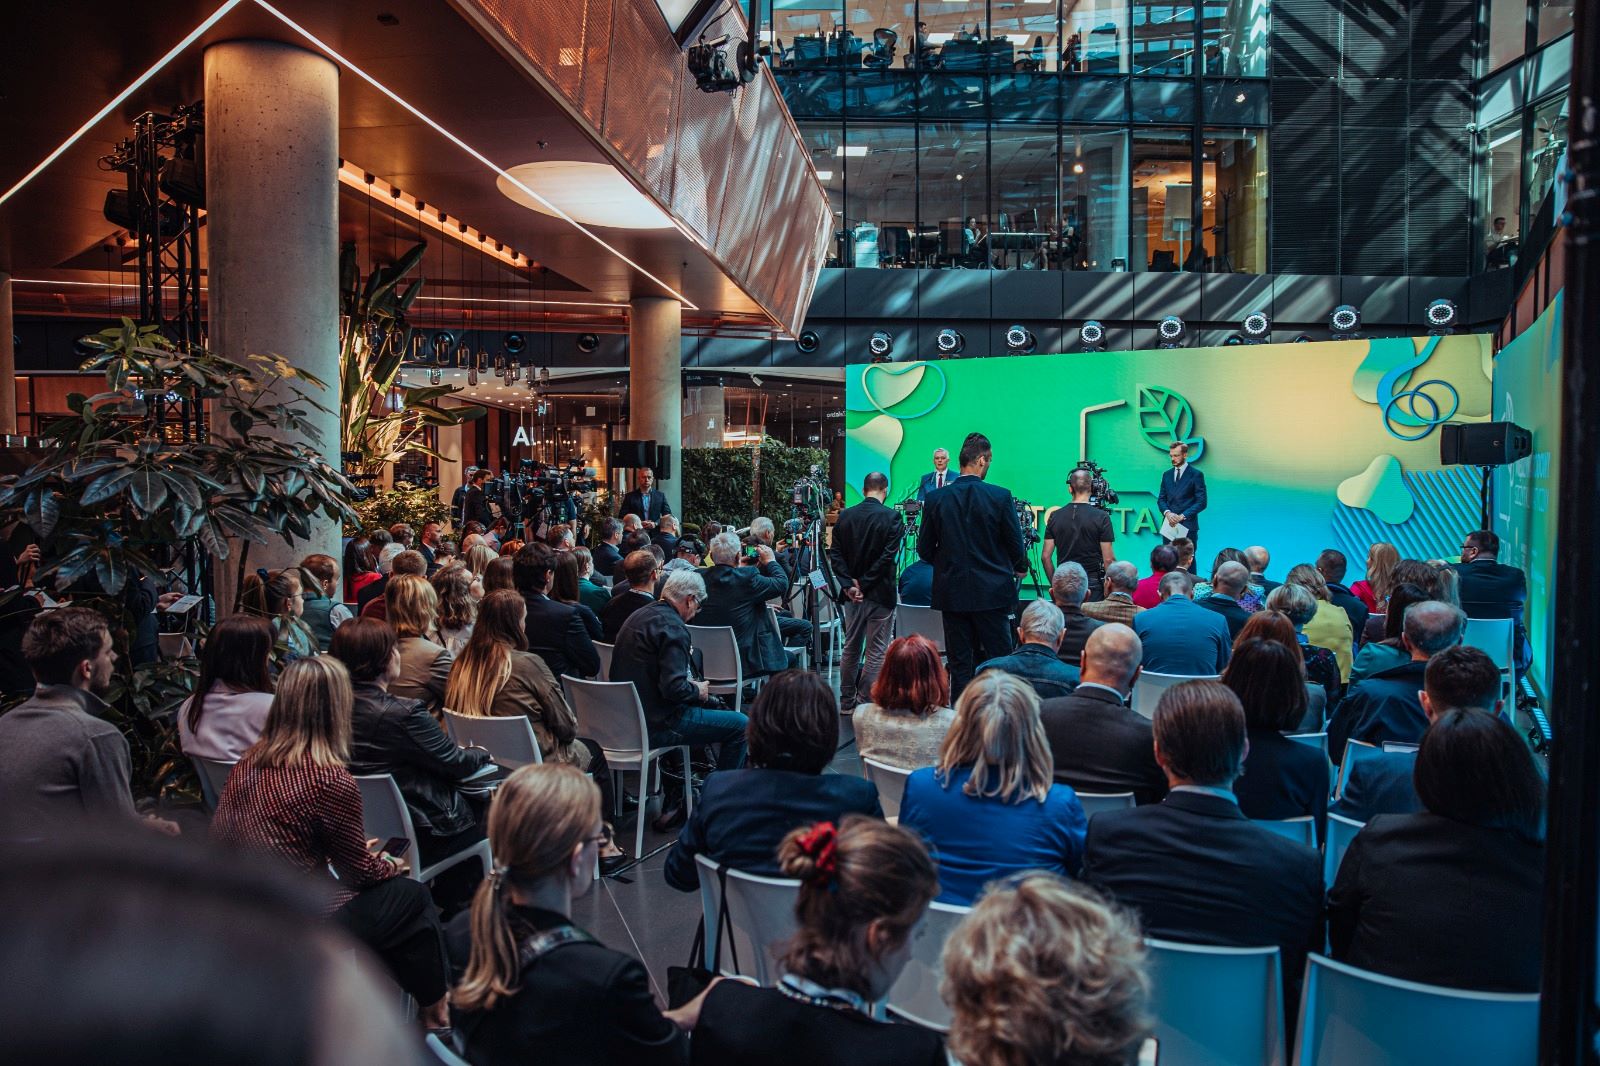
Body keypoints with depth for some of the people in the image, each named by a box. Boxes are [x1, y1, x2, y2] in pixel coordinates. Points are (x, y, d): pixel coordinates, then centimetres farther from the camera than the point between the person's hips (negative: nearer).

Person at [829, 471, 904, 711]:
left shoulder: (845, 516, 3)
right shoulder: (891, 518, -11)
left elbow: (835, 554, -2)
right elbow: (888, 557, -17)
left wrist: (849, 584, -6)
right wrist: (865, 583, -11)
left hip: (852, 595, 5)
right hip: (880, 593, -5)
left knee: (851, 649, 16)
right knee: (876, 652, 2)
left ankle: (847, 702, 23)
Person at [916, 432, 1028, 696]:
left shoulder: (936, 499, -2)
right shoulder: (1000, 497, -9)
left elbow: (924, 548, 3)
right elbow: (1015, 543, -3)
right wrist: (1021, 568, 18)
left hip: (951, 592, 2)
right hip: (991, 592, -2)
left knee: (959, 664, 8)